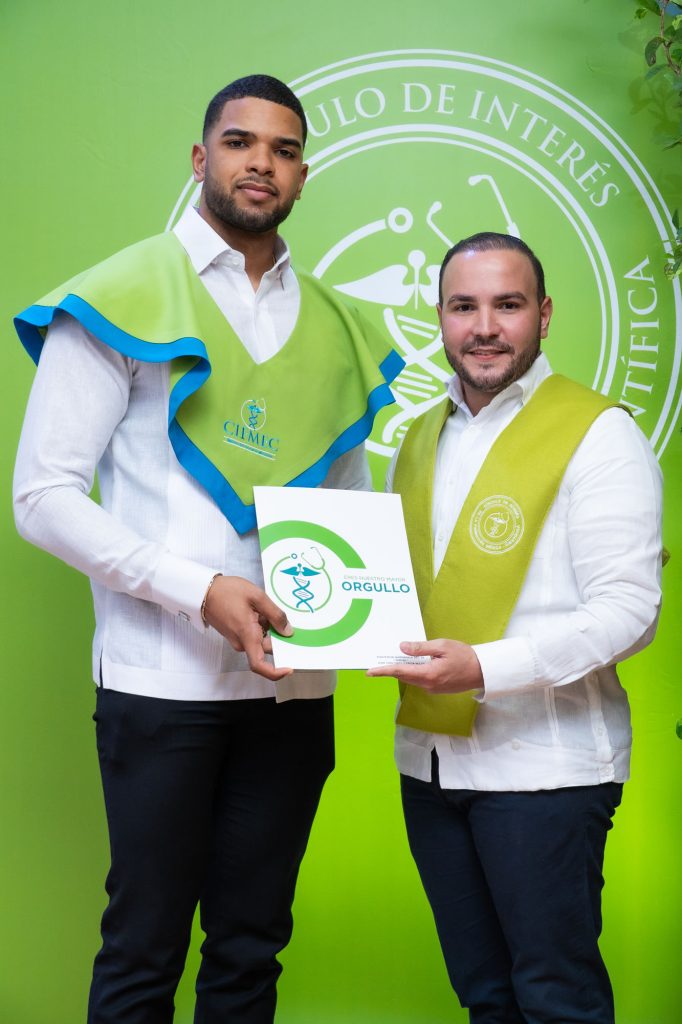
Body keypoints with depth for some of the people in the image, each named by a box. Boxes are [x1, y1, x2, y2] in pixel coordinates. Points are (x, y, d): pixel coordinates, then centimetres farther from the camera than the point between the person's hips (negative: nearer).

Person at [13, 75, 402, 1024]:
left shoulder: (335, 326, 12)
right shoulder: (123, 295, -1)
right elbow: (43, 497, -7)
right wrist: (199, 590, -17)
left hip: (295, 685, 4)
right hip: (163, 679, -4)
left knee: (251, 946, 13)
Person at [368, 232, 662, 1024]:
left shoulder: (597, 433, -8)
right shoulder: (420, 439, 14)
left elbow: (627, 611, -15)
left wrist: (485, 667, -24)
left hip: (543, 766, -6)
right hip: (429, 759, 6)